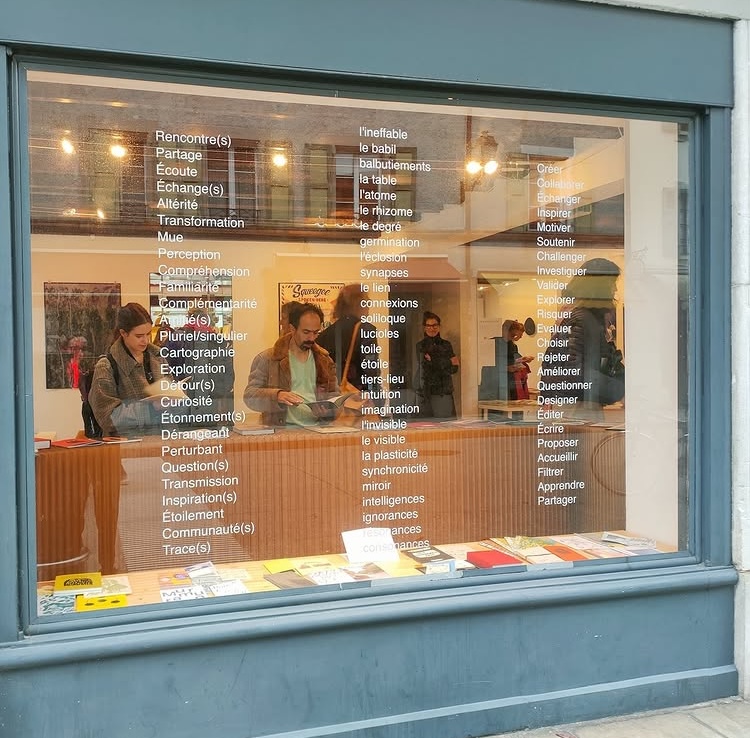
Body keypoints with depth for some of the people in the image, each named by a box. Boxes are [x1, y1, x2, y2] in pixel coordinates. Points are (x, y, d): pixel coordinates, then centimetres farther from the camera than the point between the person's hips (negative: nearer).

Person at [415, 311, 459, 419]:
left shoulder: (446, 345, 12)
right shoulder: (421, 346, 6)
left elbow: (454, 368, 2)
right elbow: (424, 367, -9)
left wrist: (433, 362, -9)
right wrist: (448, 362, -7)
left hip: (445, 393, 2)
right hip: (427, 392, -2)